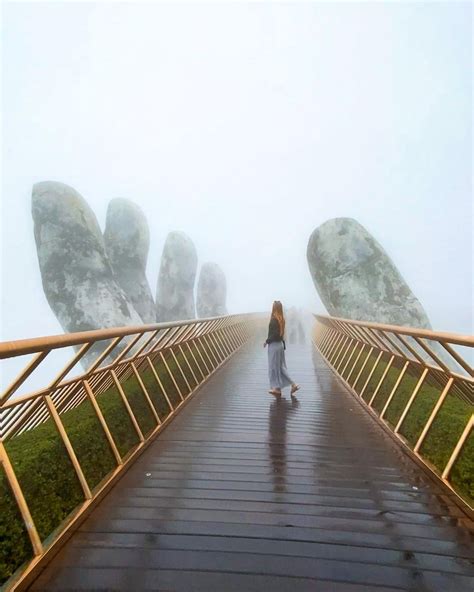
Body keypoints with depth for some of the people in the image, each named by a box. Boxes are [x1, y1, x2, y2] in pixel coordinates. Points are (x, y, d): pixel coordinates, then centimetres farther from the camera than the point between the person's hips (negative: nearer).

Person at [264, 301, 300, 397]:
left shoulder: (274, 319, -19)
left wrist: (267, 341, -12)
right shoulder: (281, 319, 6)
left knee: (274, 367, 5)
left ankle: (277, 388, 15)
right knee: (281, 367, 16)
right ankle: (293, 384, 15)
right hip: (280, 344, 8)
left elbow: (275, 334, -24)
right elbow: (280, 333, 11)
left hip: (274, 345, -8)